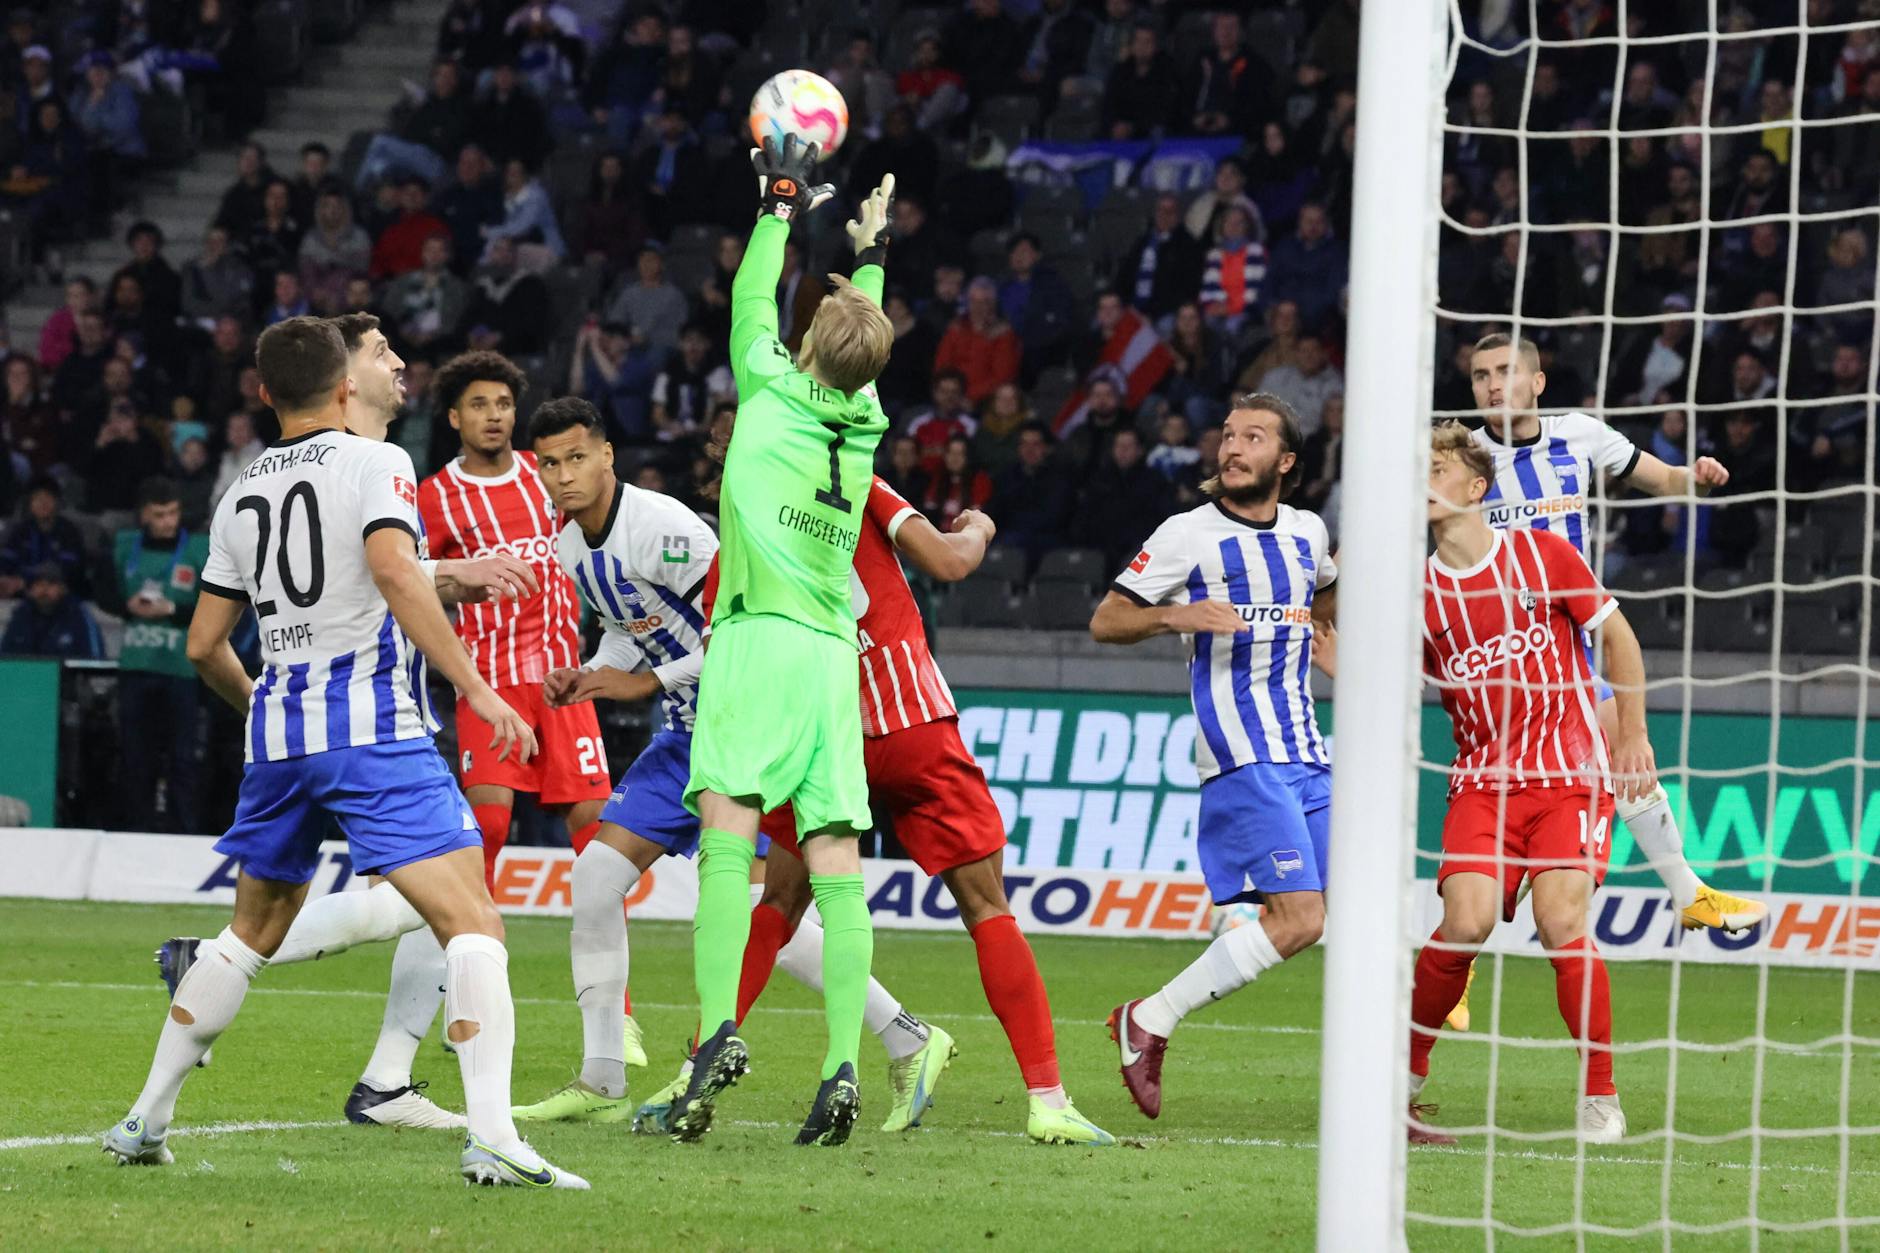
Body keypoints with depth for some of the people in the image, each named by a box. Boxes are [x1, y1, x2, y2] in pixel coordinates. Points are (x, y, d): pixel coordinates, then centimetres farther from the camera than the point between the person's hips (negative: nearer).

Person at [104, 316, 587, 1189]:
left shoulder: (242, 498, 16)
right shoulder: (373, 463, -1)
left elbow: (204, 646, 19)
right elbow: (395, 571, -19)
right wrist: (476, 688, -19)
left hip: (277, 728, 6)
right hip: (369, 721, -6)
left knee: (253, 932, 24)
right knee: (472, 924, -12)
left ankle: (144, 1121, 26)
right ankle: (491, 1135, -29)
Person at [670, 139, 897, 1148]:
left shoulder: (773, 388, 0)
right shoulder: (865, 420, 12)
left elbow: (749, 302, 17)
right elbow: (862, 345, 34)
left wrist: (782, 204, 31)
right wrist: (871, 252, 47)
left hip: (757, 639, -5)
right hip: (835, 650, 5)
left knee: (727, 831, -15)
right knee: (834, 861, -2)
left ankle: (718, 1031, -30)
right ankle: (842, 1067, -11)